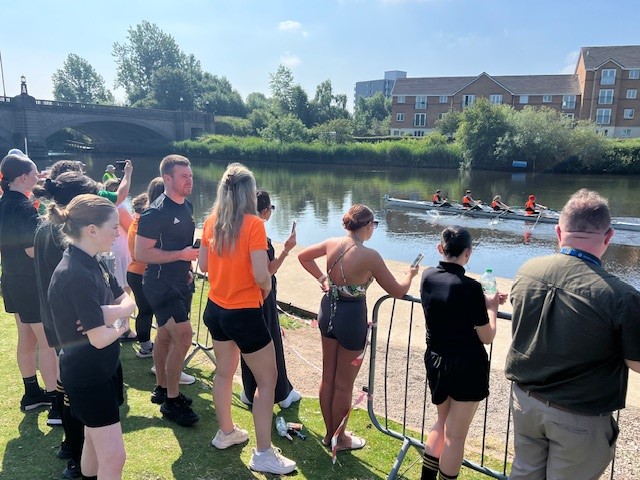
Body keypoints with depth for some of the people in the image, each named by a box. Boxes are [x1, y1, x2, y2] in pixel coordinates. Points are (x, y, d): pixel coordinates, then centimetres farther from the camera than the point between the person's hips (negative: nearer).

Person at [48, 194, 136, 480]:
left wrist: (110, 313, -17)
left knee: (95, 441, 24)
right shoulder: (76, 275, -27)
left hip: (103, 367, 9)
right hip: (87, 375, -9)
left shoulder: (92, 264, 2)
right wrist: (120, 324, -7)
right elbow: (100, 338, -28)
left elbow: (127, 301, 4)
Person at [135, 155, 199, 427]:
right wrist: (182, 255, -24)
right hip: (160, 284, -8)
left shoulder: (186, 207, 9)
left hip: (180, 283, 8)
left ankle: (161, 389, 33)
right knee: (183, 335, -13)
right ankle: (171, 401, 1)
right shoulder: (156, 213, -18)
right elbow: (141, 253, -22)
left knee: (166, 336, 18)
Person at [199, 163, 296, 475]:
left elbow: (203, 265, 8)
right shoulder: (253, 224, -19)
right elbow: (261, 276, -22)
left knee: (224, 371, 23)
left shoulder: (211, 222, 0)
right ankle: (263, 454, 14)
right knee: (267, 379, 7)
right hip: (244, 314, -7)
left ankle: (226, 432, 41)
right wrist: (267, 290, -1)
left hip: (215, 308, 7)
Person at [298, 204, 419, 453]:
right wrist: (410, 274, 7)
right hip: (352, 317, -6)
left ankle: (329, 433, 38)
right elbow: (398, 292, -13)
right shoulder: (369, 256, -22)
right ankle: (339, 439, 31)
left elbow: (302, 256, 13)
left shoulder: (333, 243, -5)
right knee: (344, 385, 12)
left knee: (328, 378, 20)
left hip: (328, 311, 7)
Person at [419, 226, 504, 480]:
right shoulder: (470, 287, -23)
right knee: (455, 435, 11)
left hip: (435, 361, 6)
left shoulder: (428, 277, -6)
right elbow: (486, 337, -13)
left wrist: (482, 302, 10)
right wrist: (491, 307, 2)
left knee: (442, 423, 26)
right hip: (467, 367, -6)